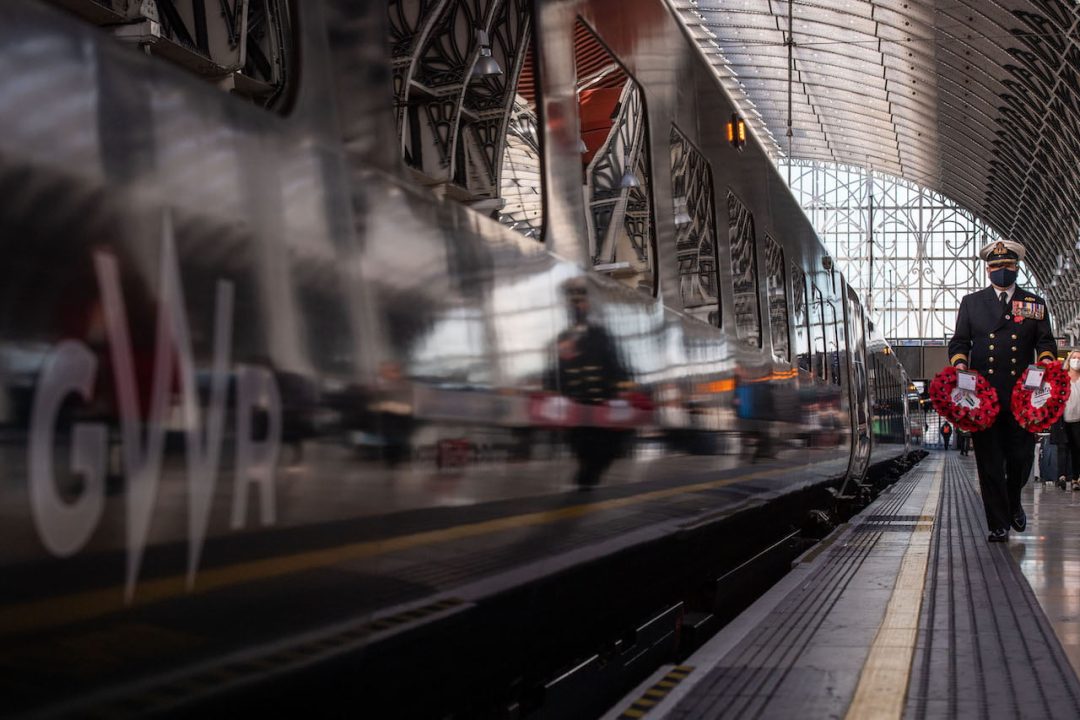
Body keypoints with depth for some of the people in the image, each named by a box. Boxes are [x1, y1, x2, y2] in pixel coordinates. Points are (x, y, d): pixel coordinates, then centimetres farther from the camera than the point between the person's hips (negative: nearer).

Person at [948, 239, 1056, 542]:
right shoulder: (971, 303, 13)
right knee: (989, 461, -1)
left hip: (1021, 394, 0)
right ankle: (998, 524, 5)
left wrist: (1046, 360, -11)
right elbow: (959, 342, 12)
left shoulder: (1035, 304, 13)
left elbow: (1046, 342, 10)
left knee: (1021, 455, 4)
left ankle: (1013, 502, 35)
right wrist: (960, 363, -8)